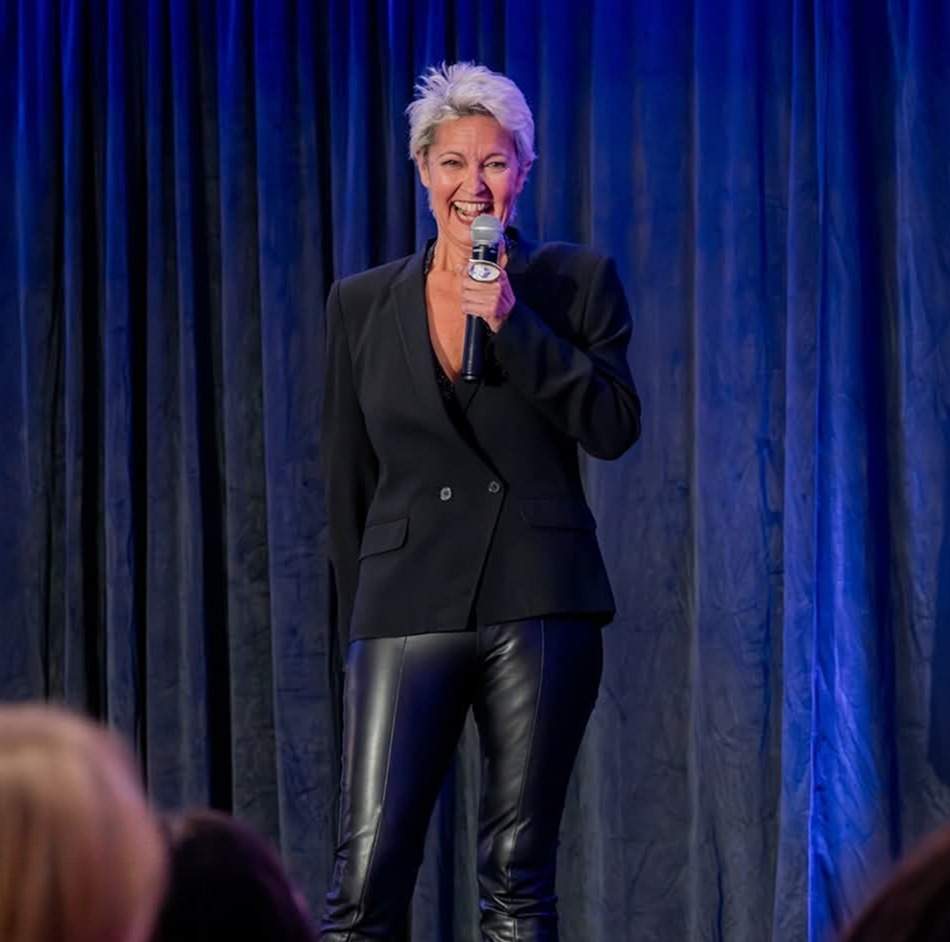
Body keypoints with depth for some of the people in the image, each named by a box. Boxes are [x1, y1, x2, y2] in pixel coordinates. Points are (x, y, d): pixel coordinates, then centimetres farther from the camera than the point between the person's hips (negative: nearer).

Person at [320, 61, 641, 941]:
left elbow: (615, 428, -5)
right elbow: (348, 483, 14)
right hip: (408, 604, 1)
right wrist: (354, 629, 13)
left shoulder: (575, 279, 7)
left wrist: (511, 320, -12)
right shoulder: (362, 303, 11)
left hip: (538, 603, -1)